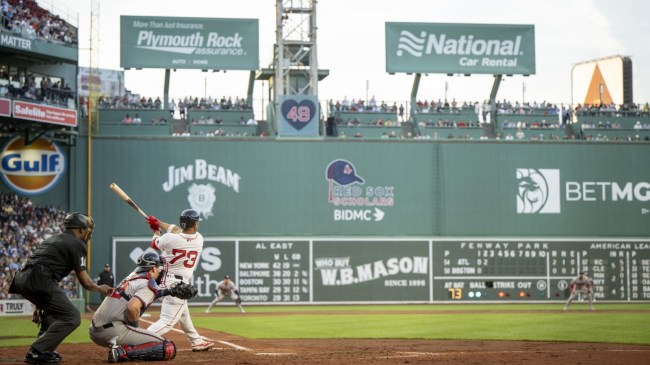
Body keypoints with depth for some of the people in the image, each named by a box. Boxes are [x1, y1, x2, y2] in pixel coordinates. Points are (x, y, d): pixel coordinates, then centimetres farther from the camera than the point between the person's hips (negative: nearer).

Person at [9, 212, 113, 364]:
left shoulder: (52, 239, 30)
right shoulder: (77, 244, 4)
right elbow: (85, 282, 2)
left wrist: (39, 306, 31)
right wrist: (100, 288, 24)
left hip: (21, 278, 9)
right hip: (39, 282, -9)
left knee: (53, 311, 30)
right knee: (72, 317, -6)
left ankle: (45, 349, 20)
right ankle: (37, 352, -12)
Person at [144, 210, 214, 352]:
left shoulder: (169, 238, -11)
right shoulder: (199, 239, -8)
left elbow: (155, 245, 11)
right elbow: (178, 230, 8)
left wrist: (156, 229, 28)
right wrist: (158, 223, 17)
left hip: (164, 280, 5)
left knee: (183, 314, 24)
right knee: (167, 321, -8)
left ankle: (197, 341, 42)